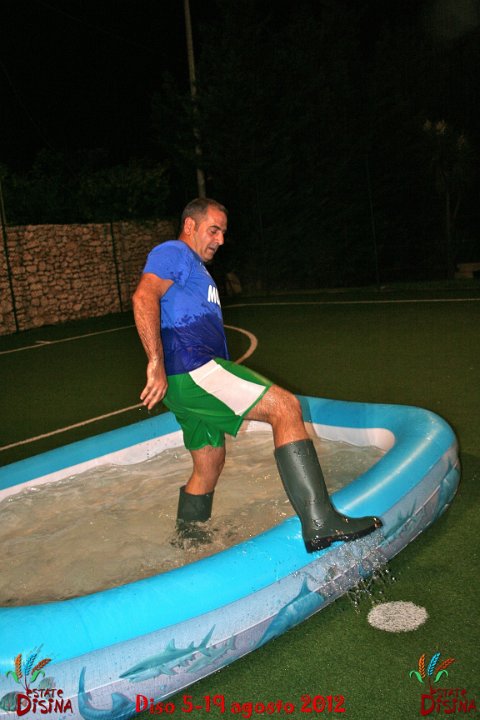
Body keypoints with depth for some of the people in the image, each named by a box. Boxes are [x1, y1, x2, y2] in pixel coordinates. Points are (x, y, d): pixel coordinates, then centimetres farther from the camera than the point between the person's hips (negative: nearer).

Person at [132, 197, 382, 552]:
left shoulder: (196, 269, 31)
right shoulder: (172, 253, -1)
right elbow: (144, 297, -19)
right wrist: (156, 362, -29)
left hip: (190, 381, 11)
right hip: (192, 369, -11)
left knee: (208, 466, 18)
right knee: (285, 406, -21)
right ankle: (320, 523, -27)